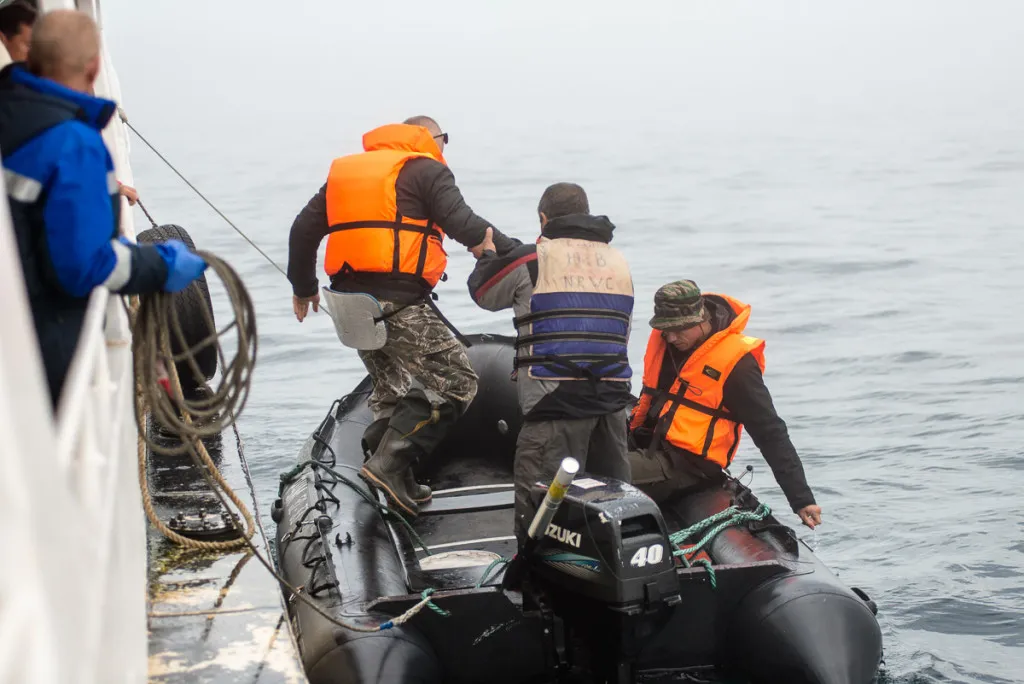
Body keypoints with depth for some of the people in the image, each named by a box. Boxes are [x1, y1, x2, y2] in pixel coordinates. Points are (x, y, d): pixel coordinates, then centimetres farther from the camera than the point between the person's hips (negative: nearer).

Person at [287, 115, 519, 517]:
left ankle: (397, 483, 21)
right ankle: (390, 463, -13)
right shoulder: (426, 170, 1)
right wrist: (518, 254, -6)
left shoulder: (345, 171, 22)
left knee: (390, 387, 24)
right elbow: (463, 224, -14)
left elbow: (304, 229, 22)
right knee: (456, 382, -4)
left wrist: (303, 286, 33)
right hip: (399, 302, -8)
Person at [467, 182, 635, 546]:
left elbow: (483, 292, 14)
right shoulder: (619, 262, 16)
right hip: (614, 396, 6)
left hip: (557, 401, -6)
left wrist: (487, 254, 33)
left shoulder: (531, 259, -3)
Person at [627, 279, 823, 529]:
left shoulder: (735, 362, -14)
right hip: (644, 445, 8)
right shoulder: (662, 339, 5)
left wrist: (801, 498, -14)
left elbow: (770, 433, -12)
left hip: (685, 465, -8)